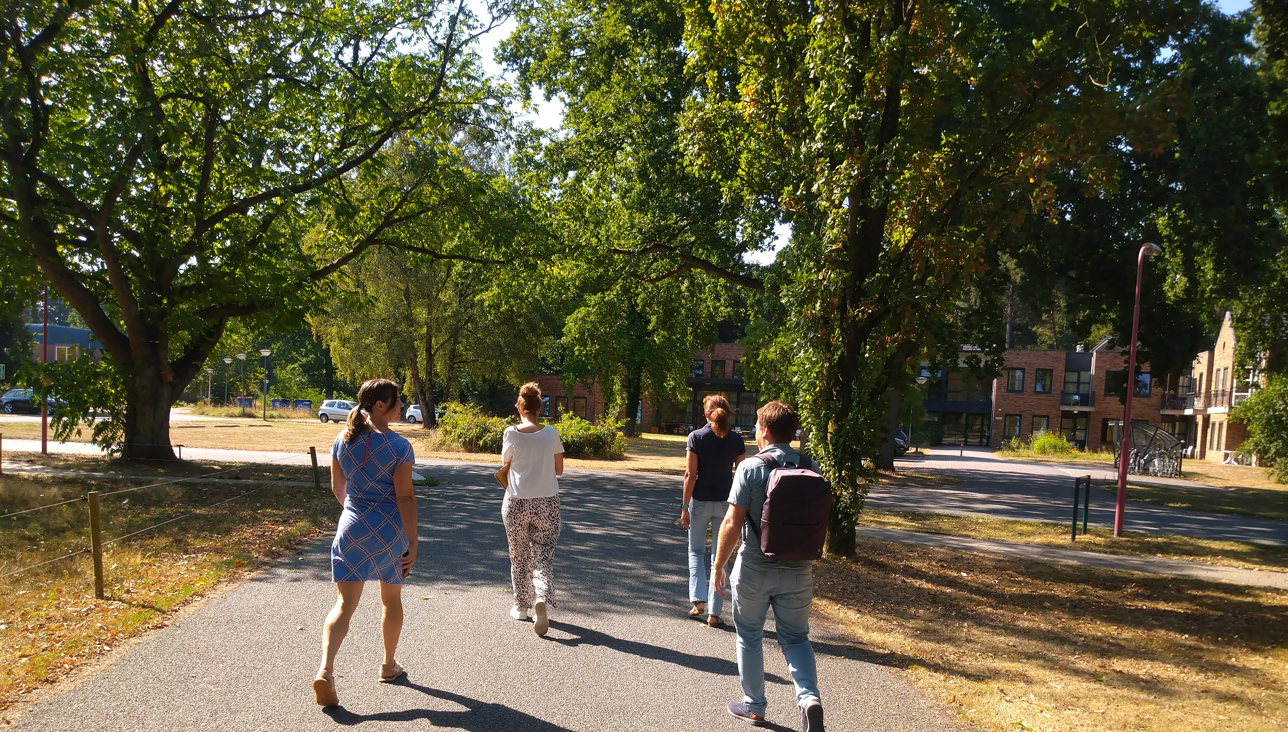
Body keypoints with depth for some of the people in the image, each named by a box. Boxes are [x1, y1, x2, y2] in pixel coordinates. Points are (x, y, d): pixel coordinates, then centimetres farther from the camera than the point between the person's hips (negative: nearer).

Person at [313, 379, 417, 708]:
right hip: (390, 530, -3)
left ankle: (325, 669, -16)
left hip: (351, 528, 3)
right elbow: (405, 497, -15)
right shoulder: (399, 446, -14)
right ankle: (389, 665, 33)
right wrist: (412, 543, -10)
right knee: (391, 598, 18)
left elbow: (337, 488, 11)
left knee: (345, 602, 3)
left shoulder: (342, 440, 1)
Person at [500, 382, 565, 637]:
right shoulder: (551, 433, -4)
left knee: (519, 558, 15)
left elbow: (506, 464, 9)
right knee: (543, 556, 6)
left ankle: (522, 606, 26)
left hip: (516, 503, 0)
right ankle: (543, 599, -17)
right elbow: (559, 470, 5)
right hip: (546, 503, 0)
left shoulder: (511, 434, -7)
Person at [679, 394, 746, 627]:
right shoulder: (736, 441, -1)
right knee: (719, 556, 8)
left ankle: (698, 599, 3)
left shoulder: (696, 437, -8)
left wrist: (685, 507, -5)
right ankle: (714, 612, 8)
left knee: (696, 551, 18)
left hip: (700, 501, -1)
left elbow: (690, 475, -10)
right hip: (725, 502, 1)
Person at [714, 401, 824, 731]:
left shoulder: (750, 468, -14)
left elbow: (732, 524, -15)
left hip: (755, 568, -3)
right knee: (795, 637, 16)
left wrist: (718, 565, -4)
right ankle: (809, 697, -6)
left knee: (749, 637, 16)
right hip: (799, 569, 3)